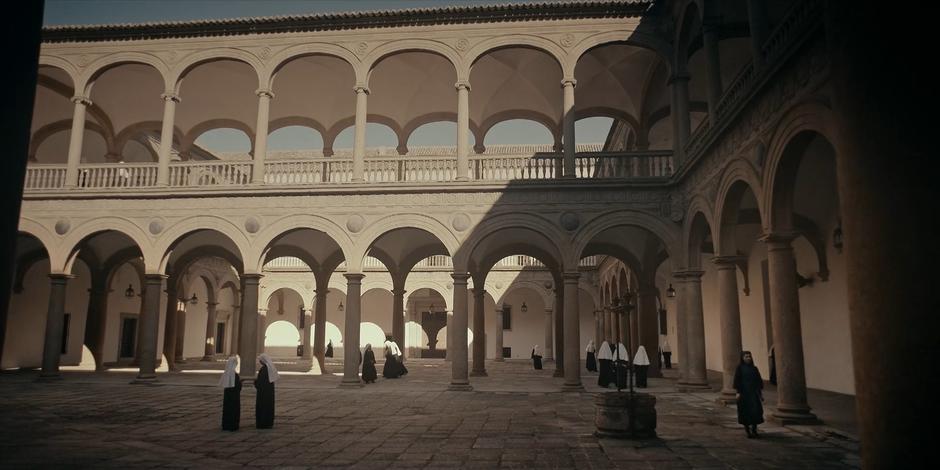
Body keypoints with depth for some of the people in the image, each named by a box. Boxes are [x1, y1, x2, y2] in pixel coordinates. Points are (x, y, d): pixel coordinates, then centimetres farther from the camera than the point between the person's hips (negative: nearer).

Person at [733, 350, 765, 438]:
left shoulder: (754, 368, 10)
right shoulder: (739, 368, -1)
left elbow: (759, 381, 12)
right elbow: (737, 380, -5)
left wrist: (761, 393, 8)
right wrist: (737, 392, -12)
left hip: (754, 393, 3)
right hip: (744, 392, -3)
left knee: (756, 411, -3)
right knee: (746, 412, 0)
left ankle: (754, 429, 10)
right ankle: (748, 431, 10)